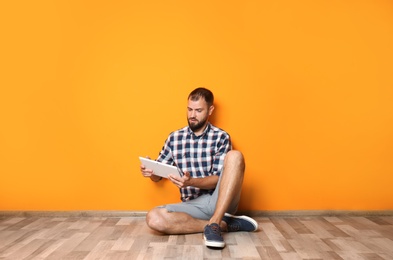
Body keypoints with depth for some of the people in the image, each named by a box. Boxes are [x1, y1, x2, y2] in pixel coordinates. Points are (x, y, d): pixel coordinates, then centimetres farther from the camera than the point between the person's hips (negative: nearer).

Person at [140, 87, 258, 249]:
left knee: (235, 156, -26)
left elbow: (219, 179, -8)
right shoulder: (174, 138, 8)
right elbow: (158, 175, 12)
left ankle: (213, 224, -28)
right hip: (193, 205, 2)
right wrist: (151, 172, -13)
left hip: (219, 200, -2)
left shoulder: (221, 137, 0)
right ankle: (225, 224, -19)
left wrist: (191, 182, -27)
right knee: (154, 218, -28)